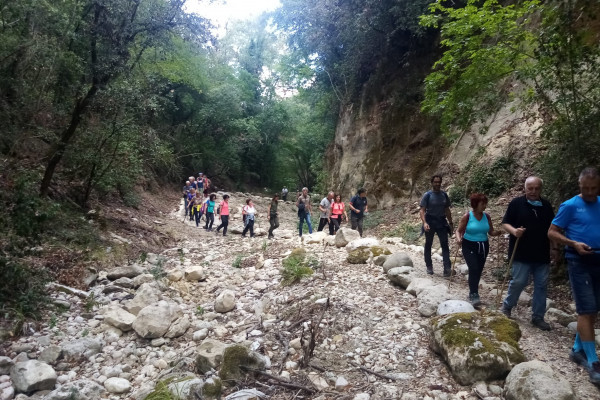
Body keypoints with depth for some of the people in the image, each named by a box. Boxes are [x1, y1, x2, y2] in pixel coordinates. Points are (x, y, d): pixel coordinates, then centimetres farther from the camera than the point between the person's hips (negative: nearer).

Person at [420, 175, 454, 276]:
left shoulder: (444, 195, 5)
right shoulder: (427, 195, -8)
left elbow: (447, 210, 13)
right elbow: (422, 210, -13)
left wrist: (451, 223, 11)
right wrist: (424, 222, -27)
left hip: (442, 222, 3)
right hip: (430, 222, -3)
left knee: (445, 244, -6)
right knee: (428, 245, 8)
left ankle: (447, 268, -10)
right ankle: (429, 267, 20)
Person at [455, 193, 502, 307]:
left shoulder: (487, 216, 1)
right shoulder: (467, 216, -10)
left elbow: (491, 232, 6)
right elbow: (459, 230, -7)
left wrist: (500, 232, -14)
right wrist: (458, 238, -27)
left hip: (483, 246, 4)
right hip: (469, 246, -4)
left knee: (479, 271, 10)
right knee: (474, 269, -19)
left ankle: (473, 293, 27)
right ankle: (474, 295, -15)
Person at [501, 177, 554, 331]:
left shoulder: (546, 205, 8)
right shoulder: (517, 203, -4)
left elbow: (552, 227, 17)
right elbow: (505, 223, -4)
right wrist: (514, 231, -26)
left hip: (542, 254, 5)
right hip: (522, 253, -4)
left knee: (541, 286, 8)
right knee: (518, 282, -3)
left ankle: (538, 317, 19)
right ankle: (506, 307, 21)